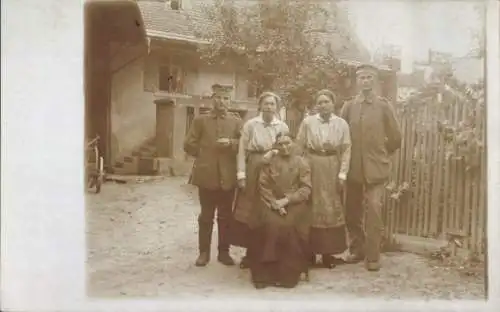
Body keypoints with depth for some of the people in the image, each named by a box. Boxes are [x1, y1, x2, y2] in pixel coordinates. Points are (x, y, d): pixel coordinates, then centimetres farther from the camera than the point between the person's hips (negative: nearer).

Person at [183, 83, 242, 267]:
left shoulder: (237, 121, 7)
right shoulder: (200, 120, 5)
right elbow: (189, 145, 4)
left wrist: (230, 143, -16)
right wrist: (203, 155, 1)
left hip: (228, 176, 1)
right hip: (206, 175, -1)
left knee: (225, 216, 9)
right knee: (206, 216, 8)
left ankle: (224, 251, 21)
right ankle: (204, 252, 19)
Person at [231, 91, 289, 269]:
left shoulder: (283, 127, 4)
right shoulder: (250, 125, 0)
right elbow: (242, 151, -2)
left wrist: (274, 153, -13)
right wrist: (241, 175, -9)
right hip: (253, 171, -1)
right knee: (249, 212, 2)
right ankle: (250, 252, 15)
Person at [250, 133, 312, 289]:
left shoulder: (301, 163, 9)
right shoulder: (269, 162, 11)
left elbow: (306, 188, 0)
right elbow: (263, 186, 2)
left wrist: (287, 200, -13)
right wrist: (275, 204, -13)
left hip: (294, 203, 0)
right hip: (272, 203, 1)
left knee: (289, 226, -29)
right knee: (271, 225, -28)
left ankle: (289, 273, -16)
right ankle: (266, 273, -18)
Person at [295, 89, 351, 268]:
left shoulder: (342, 124, 1)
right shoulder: (307, 122, 0)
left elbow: (346, 150, 0)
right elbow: (299, 148, 1)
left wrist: (342, 174, -7)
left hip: (332, 170, 1)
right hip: (311, 169, -1)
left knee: (332, 210, 5)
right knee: (312, 210, 4)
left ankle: (328, 252, 16)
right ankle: (309, 251, 15)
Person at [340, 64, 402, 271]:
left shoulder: (384, 106, 0)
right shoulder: (349, 106, 5)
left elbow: (395, 138, 5)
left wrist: (382, 154, 11)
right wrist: (346, 159, 7)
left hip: (375, 167, -2)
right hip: (353, 167, 3)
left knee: (374, 209, -10)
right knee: (352, 211, 8)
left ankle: (373, 256, 0)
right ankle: (357, 250, 24)